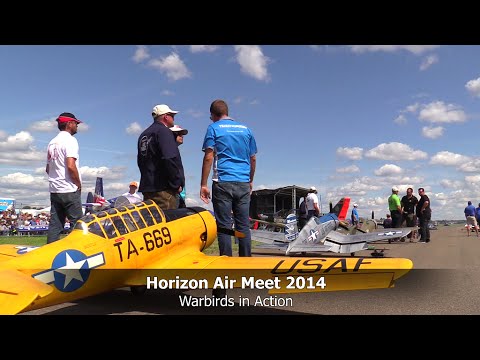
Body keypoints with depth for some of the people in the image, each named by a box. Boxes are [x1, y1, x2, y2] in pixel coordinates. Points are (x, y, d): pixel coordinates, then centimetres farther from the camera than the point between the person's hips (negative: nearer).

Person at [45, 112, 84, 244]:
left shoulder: (52, 142, 16)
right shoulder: (70, 140, -10)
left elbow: (48, 168, 21)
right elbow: (71, 166, -20)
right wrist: (79, 184, -9)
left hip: (54, 189, 8)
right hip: (69, 190, -8)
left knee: (55, 225, 8)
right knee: (77, 224, -3)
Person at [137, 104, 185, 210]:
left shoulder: (143, 135, 22)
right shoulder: (163, 131, -6)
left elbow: (140, 162, 25)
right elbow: (169, 159, -19)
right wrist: (177, 183, -13)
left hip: (146, 187, 9)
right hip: (164, 189, -9)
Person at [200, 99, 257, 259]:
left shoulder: (213, 128, 3)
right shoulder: (246, 129, 15)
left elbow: (208, 157, -6)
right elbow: (253, 158, 16)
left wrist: (203, 185, -4)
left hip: (223, 182, -4)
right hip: (243, 184, 4)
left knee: (224, 225, -1)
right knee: (244, 225, 7)